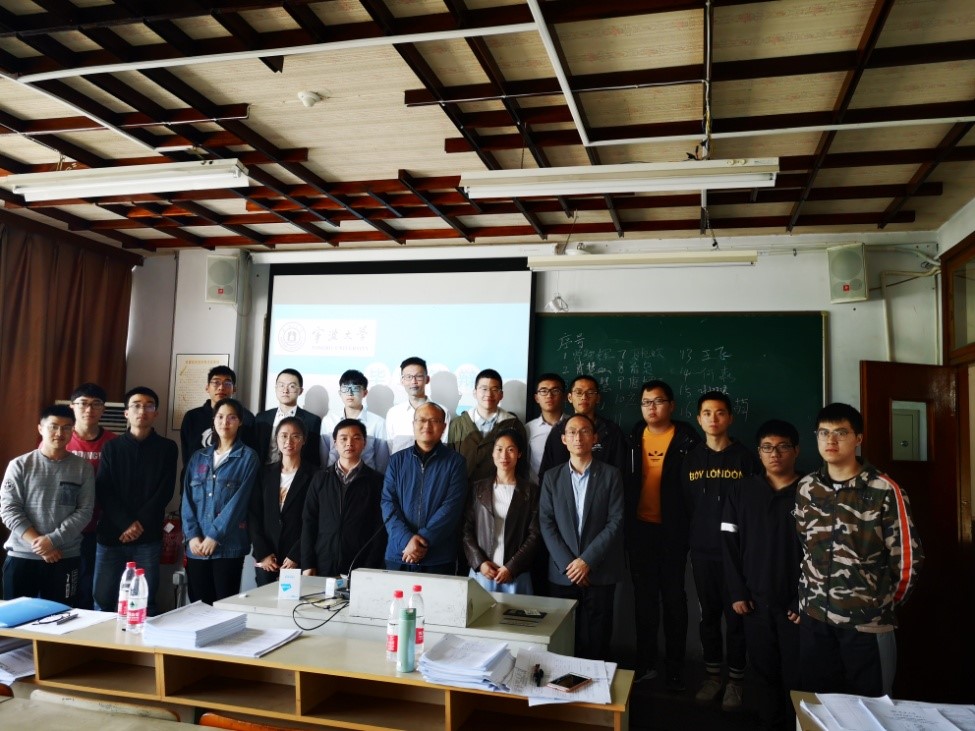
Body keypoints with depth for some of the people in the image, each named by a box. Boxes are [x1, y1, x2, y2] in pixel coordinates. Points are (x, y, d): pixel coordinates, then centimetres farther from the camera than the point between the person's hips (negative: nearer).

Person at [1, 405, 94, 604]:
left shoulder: (83, 468, 3)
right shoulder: (20, 465, 2)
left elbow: (85, 511, -3)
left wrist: (53, 540, -14)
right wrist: (38, 543, -13)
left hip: (66, 558, 0)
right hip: (21, 556, 0)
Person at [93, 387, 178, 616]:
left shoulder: (167, 448, 5)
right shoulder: (112, 447, 9)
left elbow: (164, 492, -1)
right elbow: (103, 492, 0)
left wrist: (140, 524, -12)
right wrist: (126, 524, -13)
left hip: (149, 538, -1)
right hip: (111, 534, 1)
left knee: (145, 602, 2)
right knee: (103, 600, 5)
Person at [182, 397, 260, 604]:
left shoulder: (247, 457, 0)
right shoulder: (198, 457, 13)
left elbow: (238, 500, -8)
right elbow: (188, 499, 7)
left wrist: (214, 536, -12)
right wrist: (192, 536, -6)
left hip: (228, 546, -4)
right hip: (196, 546, 4)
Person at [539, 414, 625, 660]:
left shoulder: (611, 475, 1)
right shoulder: (552, 477, 7)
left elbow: (616, 522, -5)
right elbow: (546, 523, 1)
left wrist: (587, 560, -12)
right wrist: (567, 563, -9)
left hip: (600, 573, -1)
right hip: (562, 573, 2)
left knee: (596, 641, 3)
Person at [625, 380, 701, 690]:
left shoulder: (687, 439, -6)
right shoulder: (633, 437, 4)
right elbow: (624, 480, 5)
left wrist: (689, 526, -10)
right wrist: (626, 524, 0)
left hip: (672, 530, -3)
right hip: (640, 528, 3)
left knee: (673, 597, 8)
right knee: (644, 596, 12)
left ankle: (675, 667, 19)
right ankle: (645, 662, 24)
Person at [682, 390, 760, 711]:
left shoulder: (744, 457, -4)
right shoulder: (691, 459, 6)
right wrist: (700, 532, 8)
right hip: (701, 550, 3)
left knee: (736, 615, 4)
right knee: (708, 614, 12)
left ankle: (735, 680, 18)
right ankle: (712, 675, 25)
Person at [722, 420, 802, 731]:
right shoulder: (741, 491, 5)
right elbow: (730, 545, 4)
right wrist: (737, 592, -2)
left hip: (796, 603, -2)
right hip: (756, 600, 2)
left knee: (797, 676, 5)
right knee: (765, 672, 12)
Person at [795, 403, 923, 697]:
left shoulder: (884, 490, -8)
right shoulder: (805, 488, 5)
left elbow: (908, 556, -4)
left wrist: (887, 602, 4)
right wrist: (805, 595, 12)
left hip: (868, 620, -3)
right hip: (814, 617, 4)